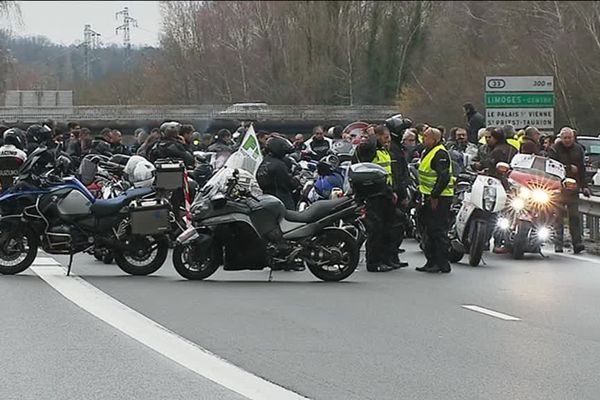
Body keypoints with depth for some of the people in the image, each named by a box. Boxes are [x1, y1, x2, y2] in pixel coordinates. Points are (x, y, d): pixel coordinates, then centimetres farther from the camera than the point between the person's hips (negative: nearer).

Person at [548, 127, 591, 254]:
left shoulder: (578, 149, 14)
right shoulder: (554, 149, 1)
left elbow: (581, 169, 17)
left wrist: (584, 186, 11)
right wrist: (569, 168, -10)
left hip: (573, 186, 3)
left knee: (574, 215, -2)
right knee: (559, 215, -3)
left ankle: (577, 243, -5)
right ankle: (558, 243, -1)